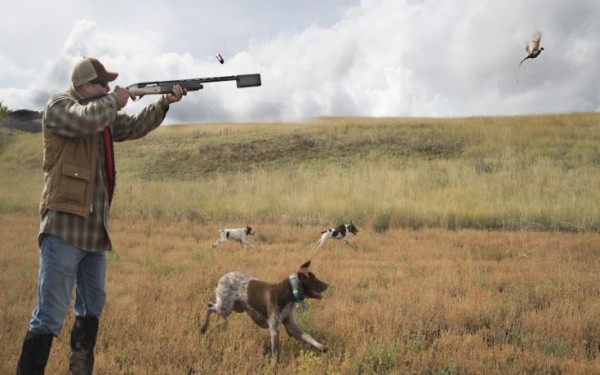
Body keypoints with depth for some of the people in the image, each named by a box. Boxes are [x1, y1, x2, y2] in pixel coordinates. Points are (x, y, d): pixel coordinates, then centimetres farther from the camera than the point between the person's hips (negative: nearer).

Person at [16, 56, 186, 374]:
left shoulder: (104, 114, 17)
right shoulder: (59, 107, -8)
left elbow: (134, 127, 21)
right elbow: (88, 120, -28)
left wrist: (164, 103, 9)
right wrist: (114, 101, -11)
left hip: (95, 228, 9)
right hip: (65, 225, -9)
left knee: (92, 307, 18)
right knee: (50, 314, -11)